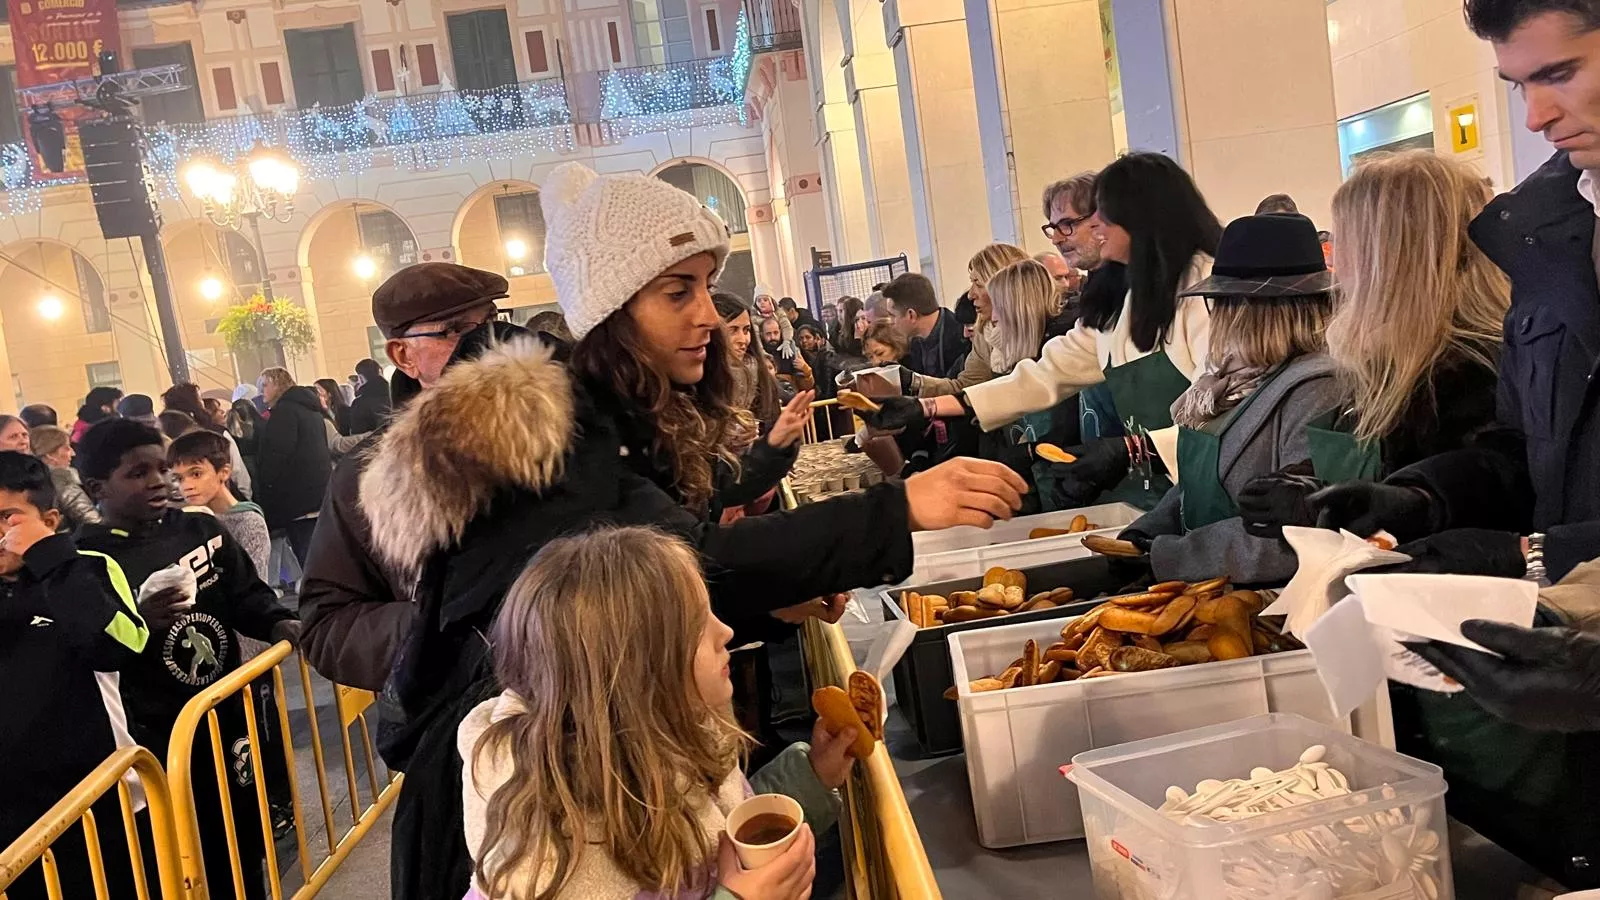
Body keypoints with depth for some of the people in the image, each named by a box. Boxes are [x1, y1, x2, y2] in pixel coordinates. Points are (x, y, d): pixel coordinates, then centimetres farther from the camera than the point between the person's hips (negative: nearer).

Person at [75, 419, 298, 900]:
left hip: (227, 716, 4)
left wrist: (279, 623, -13)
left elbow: (246, 595, 5)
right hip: (157, 743, -4)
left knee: (245, 848, 19)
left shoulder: (200, 528, 0)